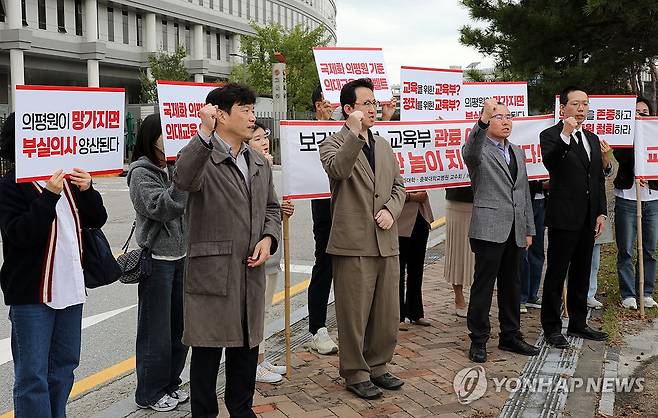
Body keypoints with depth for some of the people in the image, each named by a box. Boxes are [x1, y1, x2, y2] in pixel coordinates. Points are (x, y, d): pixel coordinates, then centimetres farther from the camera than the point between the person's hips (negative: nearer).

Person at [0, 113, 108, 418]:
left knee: (64, 365, 16)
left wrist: (87, 191, -6)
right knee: (33, 374, -3)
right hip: (31, 294, -6)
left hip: (70, 288, 7)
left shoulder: (65, 179, 12)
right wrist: (49, 195, -25)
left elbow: (97, 220, 12)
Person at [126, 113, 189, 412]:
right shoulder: (141, 173, -11)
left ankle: (170, 383, 28)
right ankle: (150, 393, 15)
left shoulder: (172, 169, 10)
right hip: (156, 260, -7)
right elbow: (160, 207, -25)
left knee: (179, 325, 14)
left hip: (179, 257, 7)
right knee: (156, 329, 1)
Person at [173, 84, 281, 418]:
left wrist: (268, 238, 1)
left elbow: (271, 208, 20)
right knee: (208, 351, 4)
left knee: (247, 347, 17)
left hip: (251, 273, 7)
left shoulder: (259, 163, 14)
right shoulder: (201, 156, -9)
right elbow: (183, 180, -32)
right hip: (211, 273, -6)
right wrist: (205, 133, -40)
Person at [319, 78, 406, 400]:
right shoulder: (333, 143, -3)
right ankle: (355, 373, 16)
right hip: (354, 243, -6)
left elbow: (398, 185, 19)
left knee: (387, 313, 13)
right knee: (354, 314, 2)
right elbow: (337, 170, -25)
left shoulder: (384, 146, 17)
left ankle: (378, 365, 28)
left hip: (386, 242, 6)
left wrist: (391, 210, 0)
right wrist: (354, 132, -30)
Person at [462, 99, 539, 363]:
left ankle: (510, 336, 25)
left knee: (511, 286, 14)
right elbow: (469, 153, -30)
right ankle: (478, 340, 8)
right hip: (489, 229, -7)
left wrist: (529, 229, 17)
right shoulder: (478, 150, -3)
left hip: (514, 232, 7)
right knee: (483, 285, -1)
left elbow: (524, 192, 20)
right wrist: (483, 119, -44)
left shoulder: (517, 153, 19)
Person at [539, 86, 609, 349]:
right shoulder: (550, 135, -7)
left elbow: (599, 178, 17)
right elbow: (550, 162, -27)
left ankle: (578, 324, 26)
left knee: (581, 273, 15)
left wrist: (601, 212, 10)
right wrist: (565, 135, -37)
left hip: (588, 219, 7)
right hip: (563, 218, -7)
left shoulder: (593, 139, 15)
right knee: (556, 274, 1)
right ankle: (552, 328, 10)